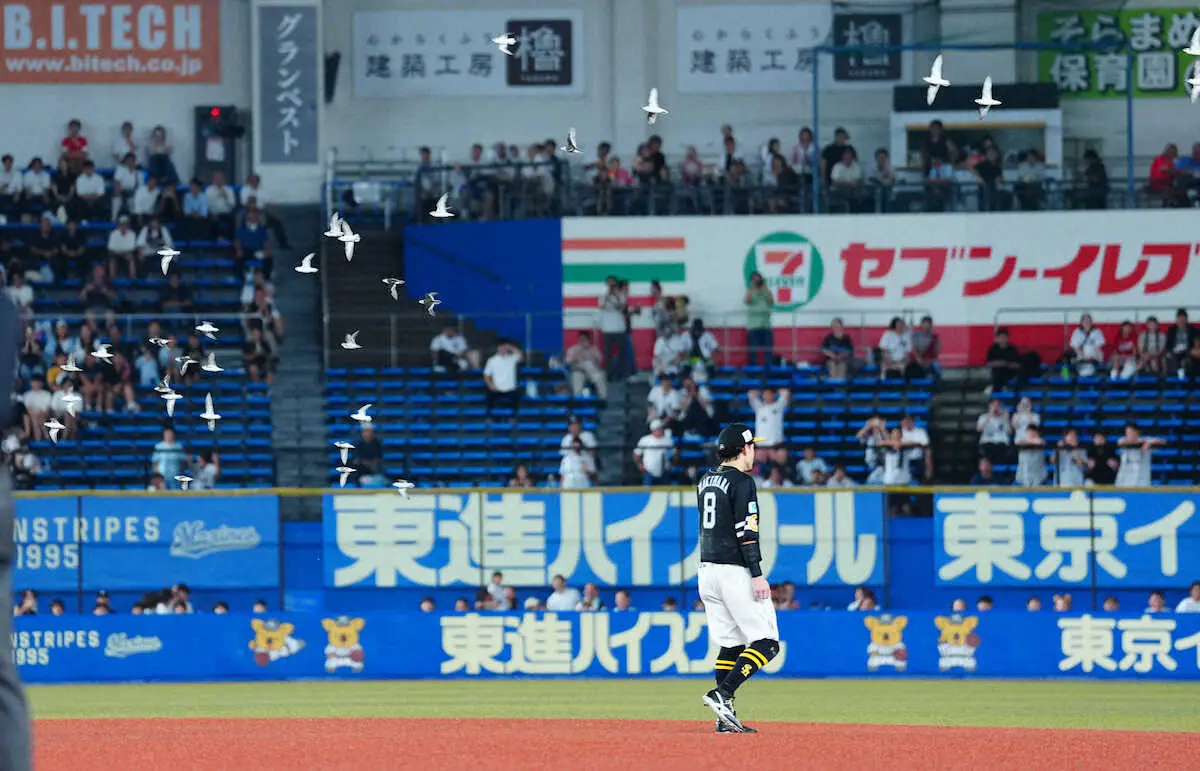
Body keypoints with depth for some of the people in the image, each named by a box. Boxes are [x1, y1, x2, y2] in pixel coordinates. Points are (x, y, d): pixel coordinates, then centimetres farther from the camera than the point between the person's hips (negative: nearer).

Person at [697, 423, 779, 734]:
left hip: (707, 570, 8)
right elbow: (746, 532, -17)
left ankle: (725, 717, 4)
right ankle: (722, 694, -20)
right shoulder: (742, 482, -10)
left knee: (730, 644, 10)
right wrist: (757, 575, -18)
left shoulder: (705, 480, 12)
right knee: (767, 642, -5)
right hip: (736, 571, -8)